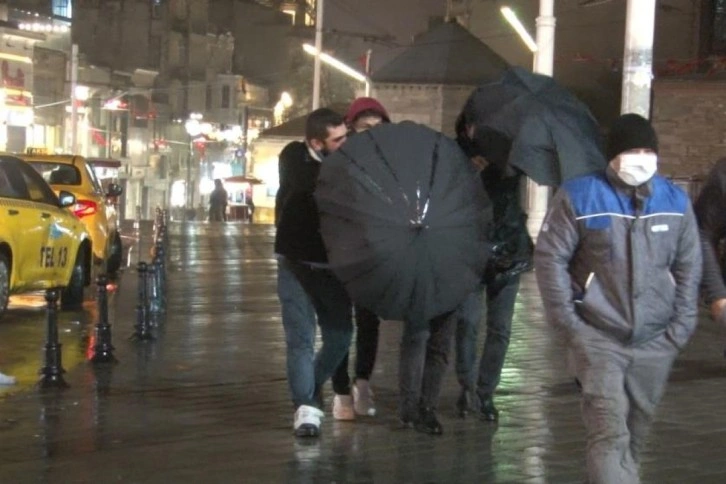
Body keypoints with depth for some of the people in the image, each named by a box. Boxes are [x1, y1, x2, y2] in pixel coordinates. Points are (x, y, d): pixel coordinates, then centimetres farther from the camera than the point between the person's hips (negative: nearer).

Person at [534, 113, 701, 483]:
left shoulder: (675, 201, 4)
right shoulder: (579, 196, -7)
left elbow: (689, 268, 11)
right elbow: (549, 257, -4)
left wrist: (681, 327, 5)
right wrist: (567, 323, -8)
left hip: (656, 342, 4)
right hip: (598, 338, -4)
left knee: (636, 432, 14)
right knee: (610, 433, -12)